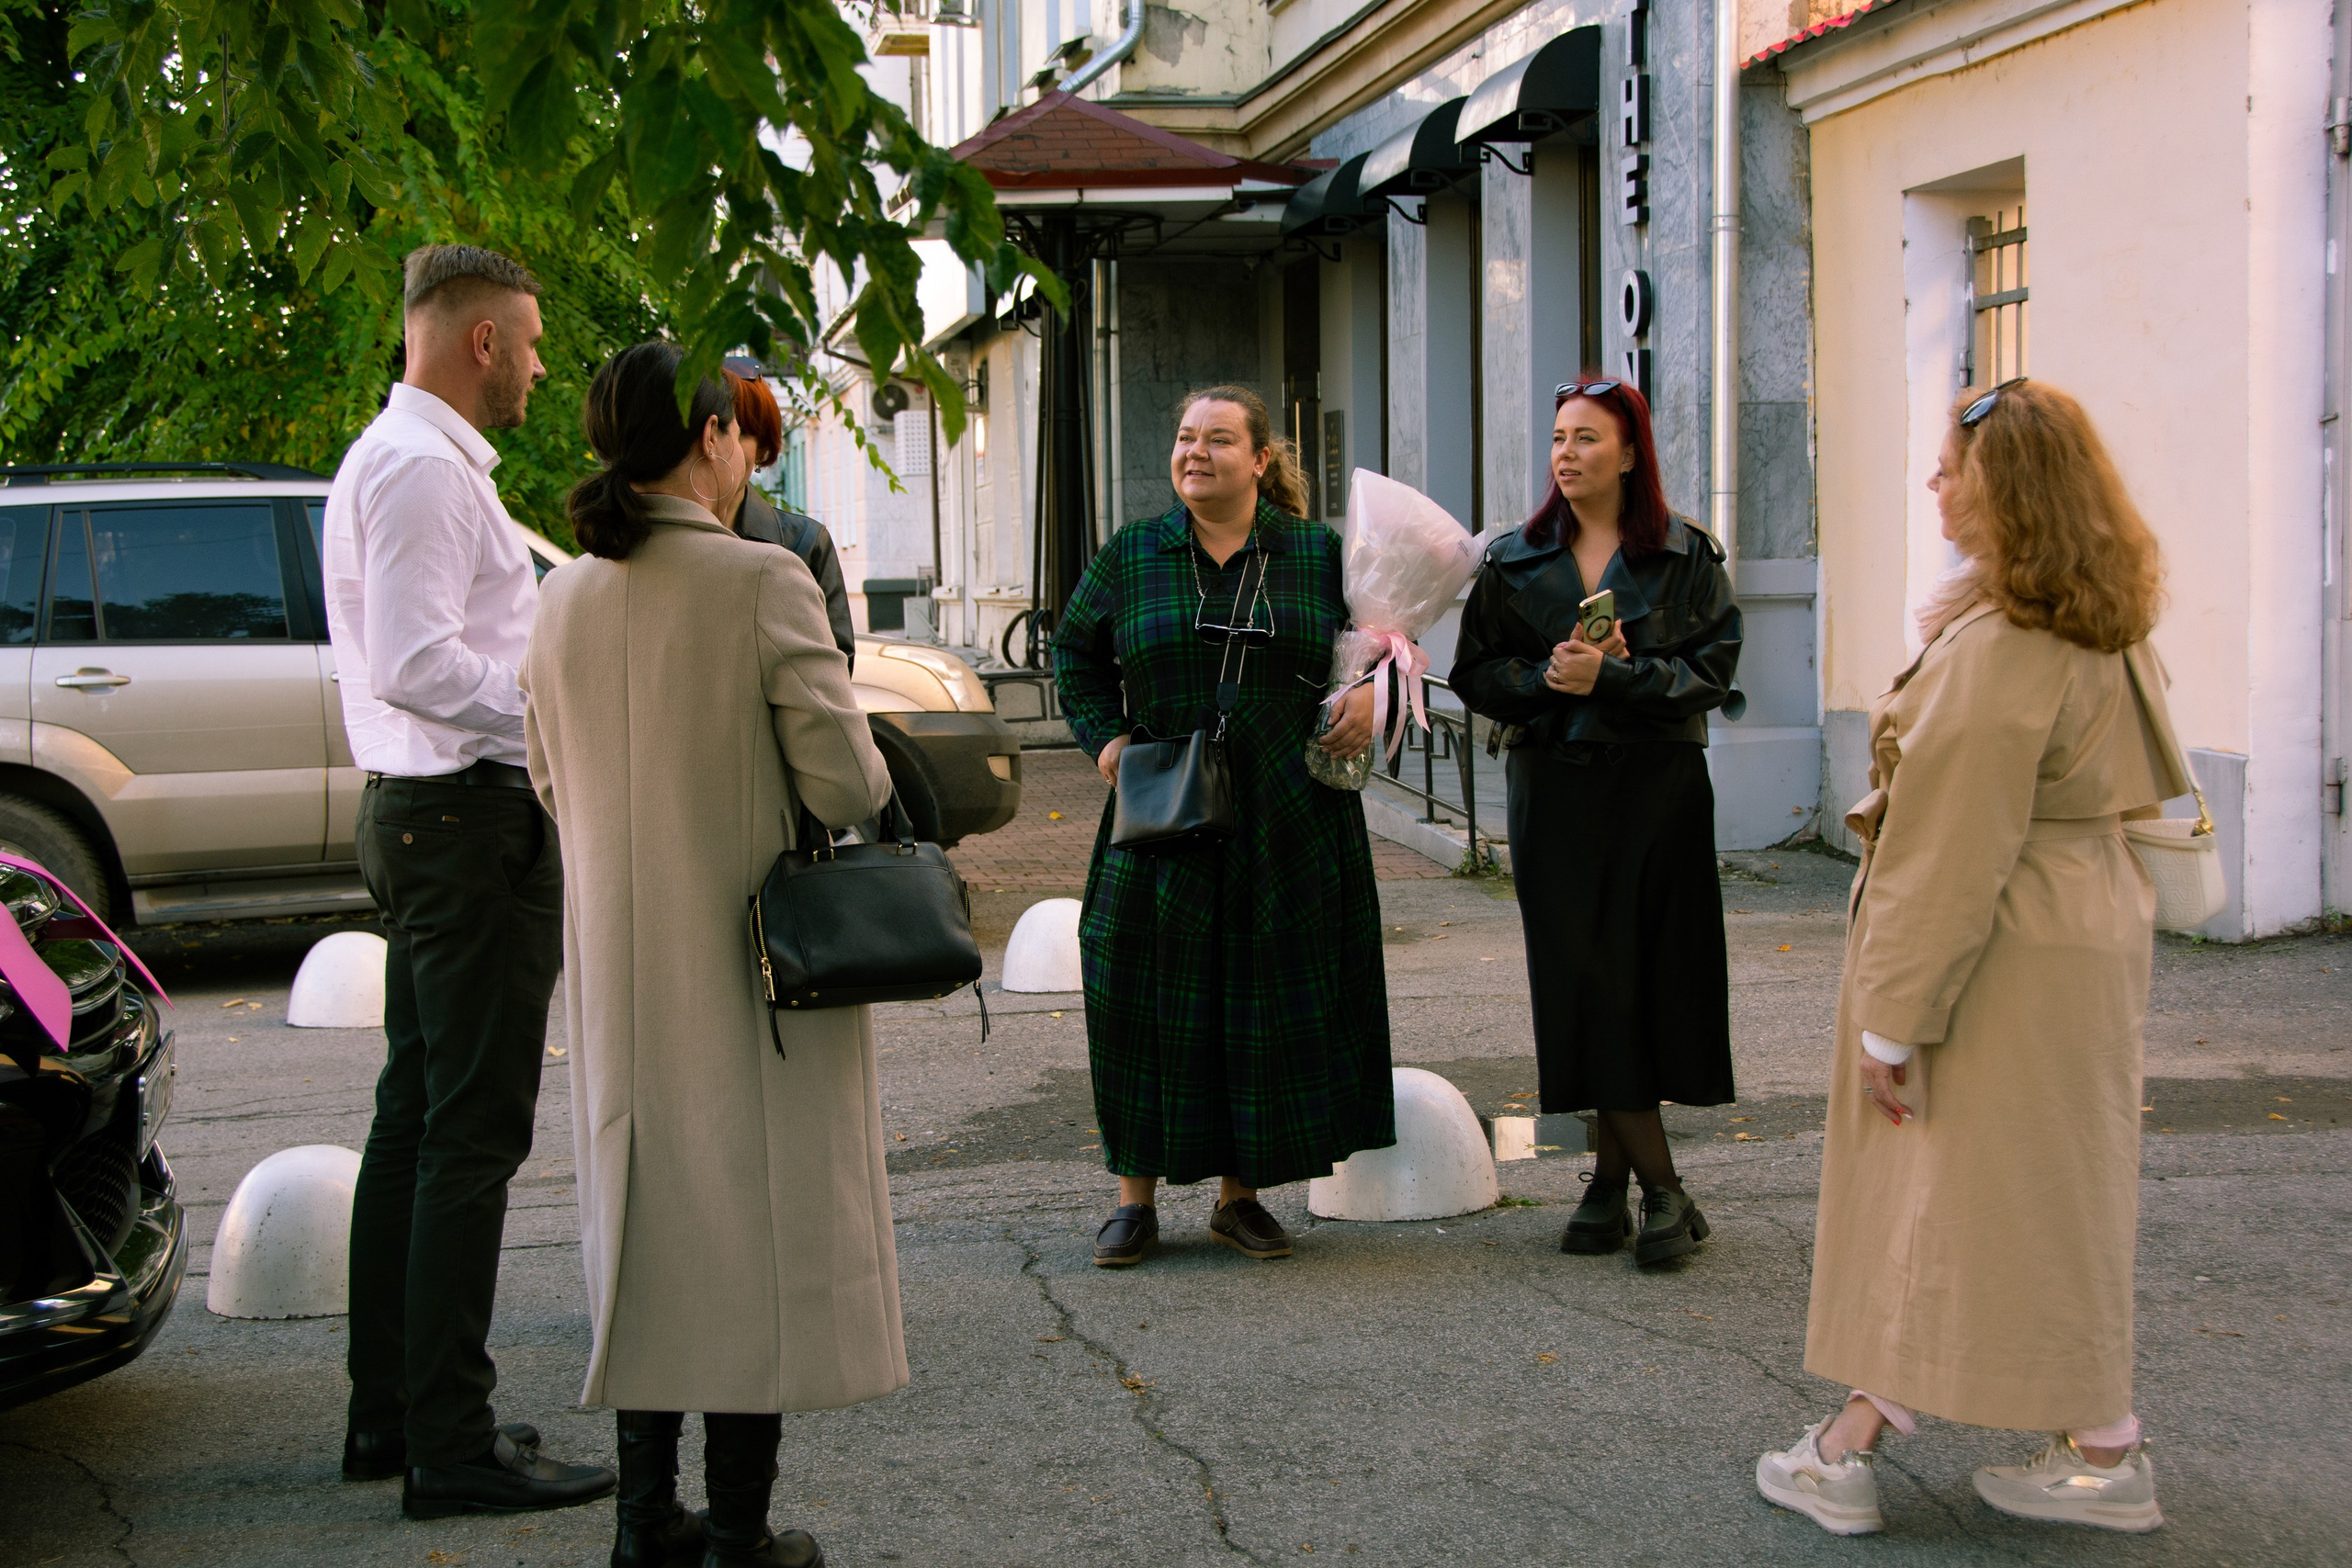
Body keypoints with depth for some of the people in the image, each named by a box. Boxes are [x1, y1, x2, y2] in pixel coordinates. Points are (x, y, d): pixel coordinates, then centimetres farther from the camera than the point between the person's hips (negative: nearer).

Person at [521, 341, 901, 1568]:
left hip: (620, 963, 5)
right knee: (756, 1223, 4)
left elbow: (551, 778, 12)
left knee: (645, 1215, 16)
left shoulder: (565, 598, 2)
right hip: (753, 955, -5)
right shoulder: (762, 581, -15)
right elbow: (844, 782, -16)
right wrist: (864, 780, 6)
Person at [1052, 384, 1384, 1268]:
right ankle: (1136, 1197, 13)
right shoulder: (1130, 557, 4)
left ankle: (1240, 1194, 17)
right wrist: (1102, 735, 4)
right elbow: (1074, 648, 17)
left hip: (1288, 821, 0)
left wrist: (1369, 692, -3)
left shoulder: (1319, 554, 3)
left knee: (1271, 1001, 4)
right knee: (1147, 1003, 1)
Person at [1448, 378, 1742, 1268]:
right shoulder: (1515, 561, 9)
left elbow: (1711, 671, -6)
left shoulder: (1686, 556, 2)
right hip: (1553, 787, 2)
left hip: (1656, 789, -2)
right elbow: (1475, 676, 7)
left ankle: (1613, 1175, 8)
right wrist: (1549, 675, -11)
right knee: (1584, 983, -3)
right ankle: (1660, 1188, 4)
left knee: (1646, 976, -4)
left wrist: (1614, 675, -17)